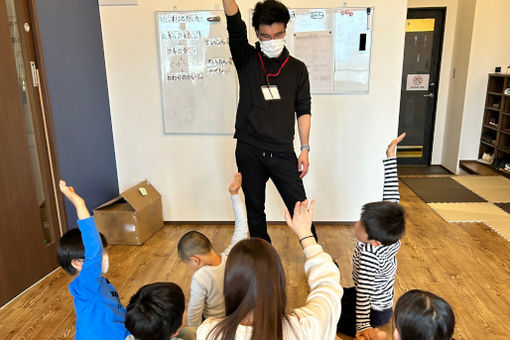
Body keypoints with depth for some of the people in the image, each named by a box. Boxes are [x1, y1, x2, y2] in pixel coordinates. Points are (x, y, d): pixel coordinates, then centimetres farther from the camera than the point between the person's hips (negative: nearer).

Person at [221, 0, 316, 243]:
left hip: (283, 153, 0)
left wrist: (305, 148, 0)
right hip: (249, 152, 0)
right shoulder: (246, 60, 4)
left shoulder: (297, 68, 6)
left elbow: (303, 110, 6)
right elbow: (235, 27, -14)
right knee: (254, 209, 13)